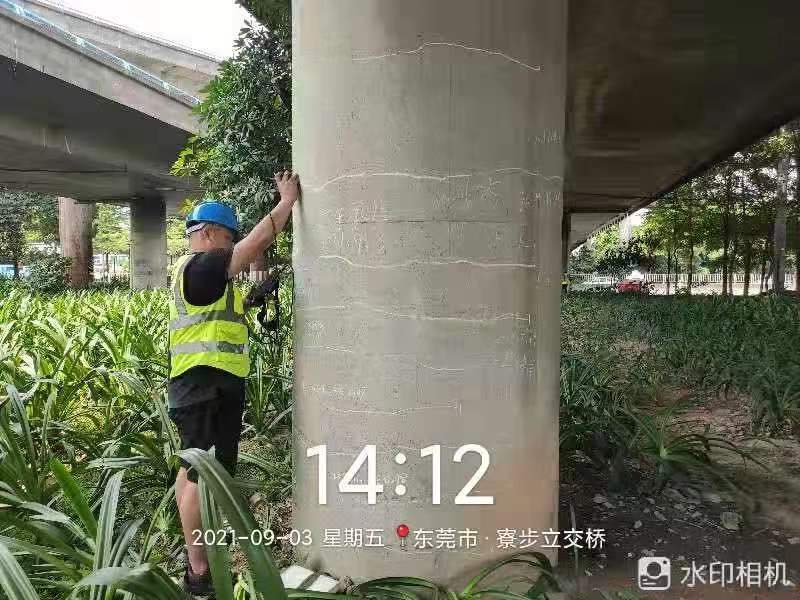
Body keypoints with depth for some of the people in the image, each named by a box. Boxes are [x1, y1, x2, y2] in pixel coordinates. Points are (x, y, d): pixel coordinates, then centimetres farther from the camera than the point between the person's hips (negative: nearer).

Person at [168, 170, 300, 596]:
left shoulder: (198, 269, 17)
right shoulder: (199, 267, -14)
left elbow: (256, 251, 18)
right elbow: (253, 246, -16)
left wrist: (285, 204, 14)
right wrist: (287, 201, -7)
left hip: (207, 386, 11)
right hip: (205, 386, -11)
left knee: (192, 469, 18)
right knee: (203, 476, -6)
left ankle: (196, 554, 32)